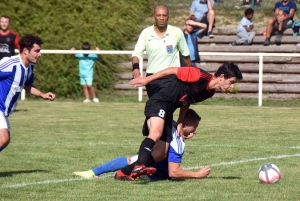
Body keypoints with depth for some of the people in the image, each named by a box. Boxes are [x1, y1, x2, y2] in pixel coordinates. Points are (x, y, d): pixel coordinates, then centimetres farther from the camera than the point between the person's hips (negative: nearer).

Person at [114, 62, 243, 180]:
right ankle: (140, 165, -53)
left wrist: (181, 123, 9)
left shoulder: (210, 93, 8)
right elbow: (172, 71, -12)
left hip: (167, 112, 9)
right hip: (158, 103, -9)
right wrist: (147, 79, -9)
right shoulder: (200, 77, -20)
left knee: (160, 154, 0)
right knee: (156, 133, -36)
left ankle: (123, 173, 4)